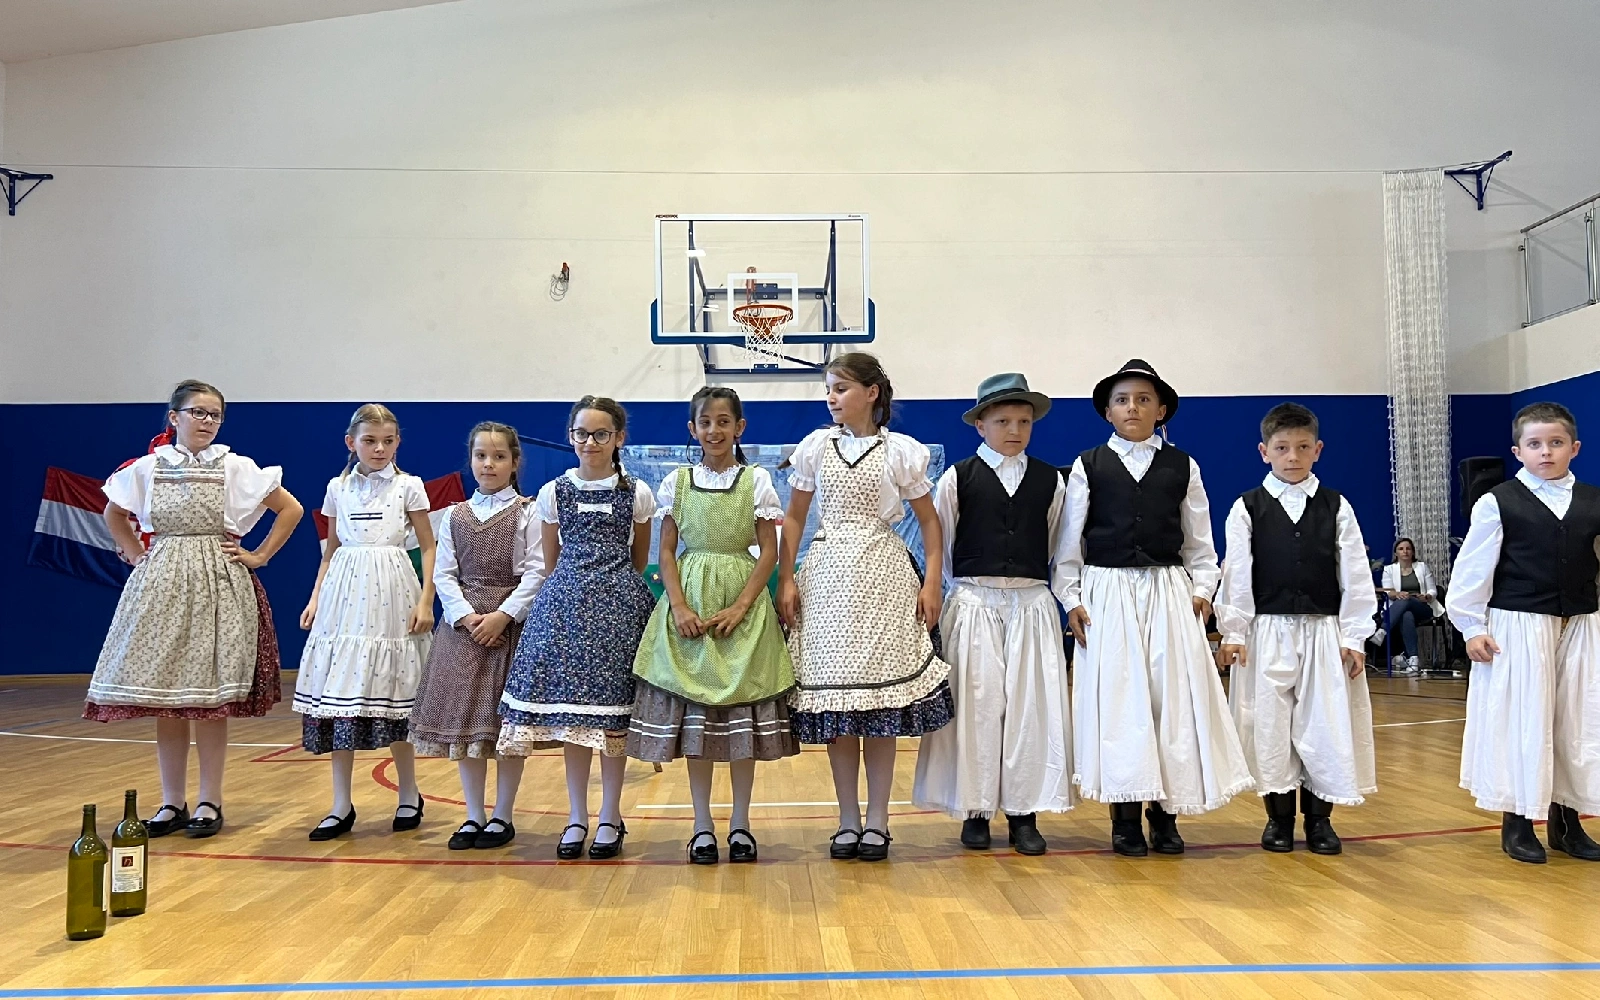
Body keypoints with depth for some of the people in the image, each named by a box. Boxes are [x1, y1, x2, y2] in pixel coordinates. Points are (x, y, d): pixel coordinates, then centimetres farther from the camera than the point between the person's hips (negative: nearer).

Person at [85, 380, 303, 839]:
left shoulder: (236, 468, 0)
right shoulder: (147, 467, 6)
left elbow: (291, 509, 3)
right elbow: (113, 514, 23)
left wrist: (258, 556, 0)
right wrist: (136, 554, 11)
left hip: (218, 587, -2)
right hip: (160, 586, 2)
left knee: (210, 698, -1)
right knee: (163, 699, 4)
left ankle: (210, 803, 10)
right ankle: (172, 804, 14)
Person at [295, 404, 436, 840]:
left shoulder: (408, 486, 2)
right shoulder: (338, 488, 11)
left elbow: (428, 547, 3)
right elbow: (331, 549, 18)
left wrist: (426, 600, -7)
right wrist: (315, 597, 8)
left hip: (391, 597, -3)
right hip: (344, 595, 3)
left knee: (392, 697, 0)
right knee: (338, 697, 0)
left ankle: (409, 796, 17)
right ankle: (341, 807, 10)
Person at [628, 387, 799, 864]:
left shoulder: (756, 480, 2)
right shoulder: (677, 481, 7)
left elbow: (770, 551, -1)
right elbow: (666, 551, 5)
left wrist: (740, 607, -12)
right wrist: (679, 606, -10)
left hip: (742, 601, -1)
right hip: (690, 603, 1)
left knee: (743, 714, 2)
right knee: (692, 712, 2)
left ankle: (740, 823, 13)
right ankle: (702, 826, 11)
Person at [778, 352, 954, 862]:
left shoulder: (901, 451, 1)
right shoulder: (815, 447, 6)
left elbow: (929, 519, 5)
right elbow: (794, 517, 9)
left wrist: (931, 582, -4)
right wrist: (785, 579, 0)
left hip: (882, 577, -2)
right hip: (828, 576, 2)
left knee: (880, 699, 0)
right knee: (833, 697, 2)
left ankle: (877, 820, 11)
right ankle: (848, 820, 13)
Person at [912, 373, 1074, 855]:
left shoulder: (1050, 480, 8)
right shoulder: (957, 478, 1)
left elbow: (1057, 545, 14)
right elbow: (937, 543, 8)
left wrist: (1049, 590, 13)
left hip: (1032, 603, 2)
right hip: (973, 604, -2)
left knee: (1031, 705, 1)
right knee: (977, 704, 0)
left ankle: (1024, 813, 11)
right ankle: (975, 811, 12)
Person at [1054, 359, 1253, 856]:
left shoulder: (1182, 466, 8)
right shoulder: (1089, 465, 4)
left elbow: (1198, 539, 12)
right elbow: (1069, 541, 4)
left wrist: (1201, 589, 1)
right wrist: (1071, 599, -2)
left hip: (1169, 592, 2)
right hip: (1108, 594, -1)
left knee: (1175, 697, 0)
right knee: (1116, 699, -2)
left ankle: (1166, 812, 12)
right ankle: (1125, 817, 7)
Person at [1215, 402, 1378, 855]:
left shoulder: (1336, 508, 5)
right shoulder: (1247, 508, 1)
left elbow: (1355, 576, 3)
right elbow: (1236, 575, -1)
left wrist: (1354, 638, -1)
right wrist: (1233, 634, -5)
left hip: (1324, 632, 1)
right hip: (1266, 633, -1)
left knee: (1325, 724, 4)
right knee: (1268, 724, 4)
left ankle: (1319, 818, 19)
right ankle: (1278, 818, 18)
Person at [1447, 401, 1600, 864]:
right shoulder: (1498, 503, -6)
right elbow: (1472, 569, -5)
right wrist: (1472, 628, -8)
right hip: (1517, 627, -4)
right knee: (1519, 722, 2)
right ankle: (1516, 824, 16)